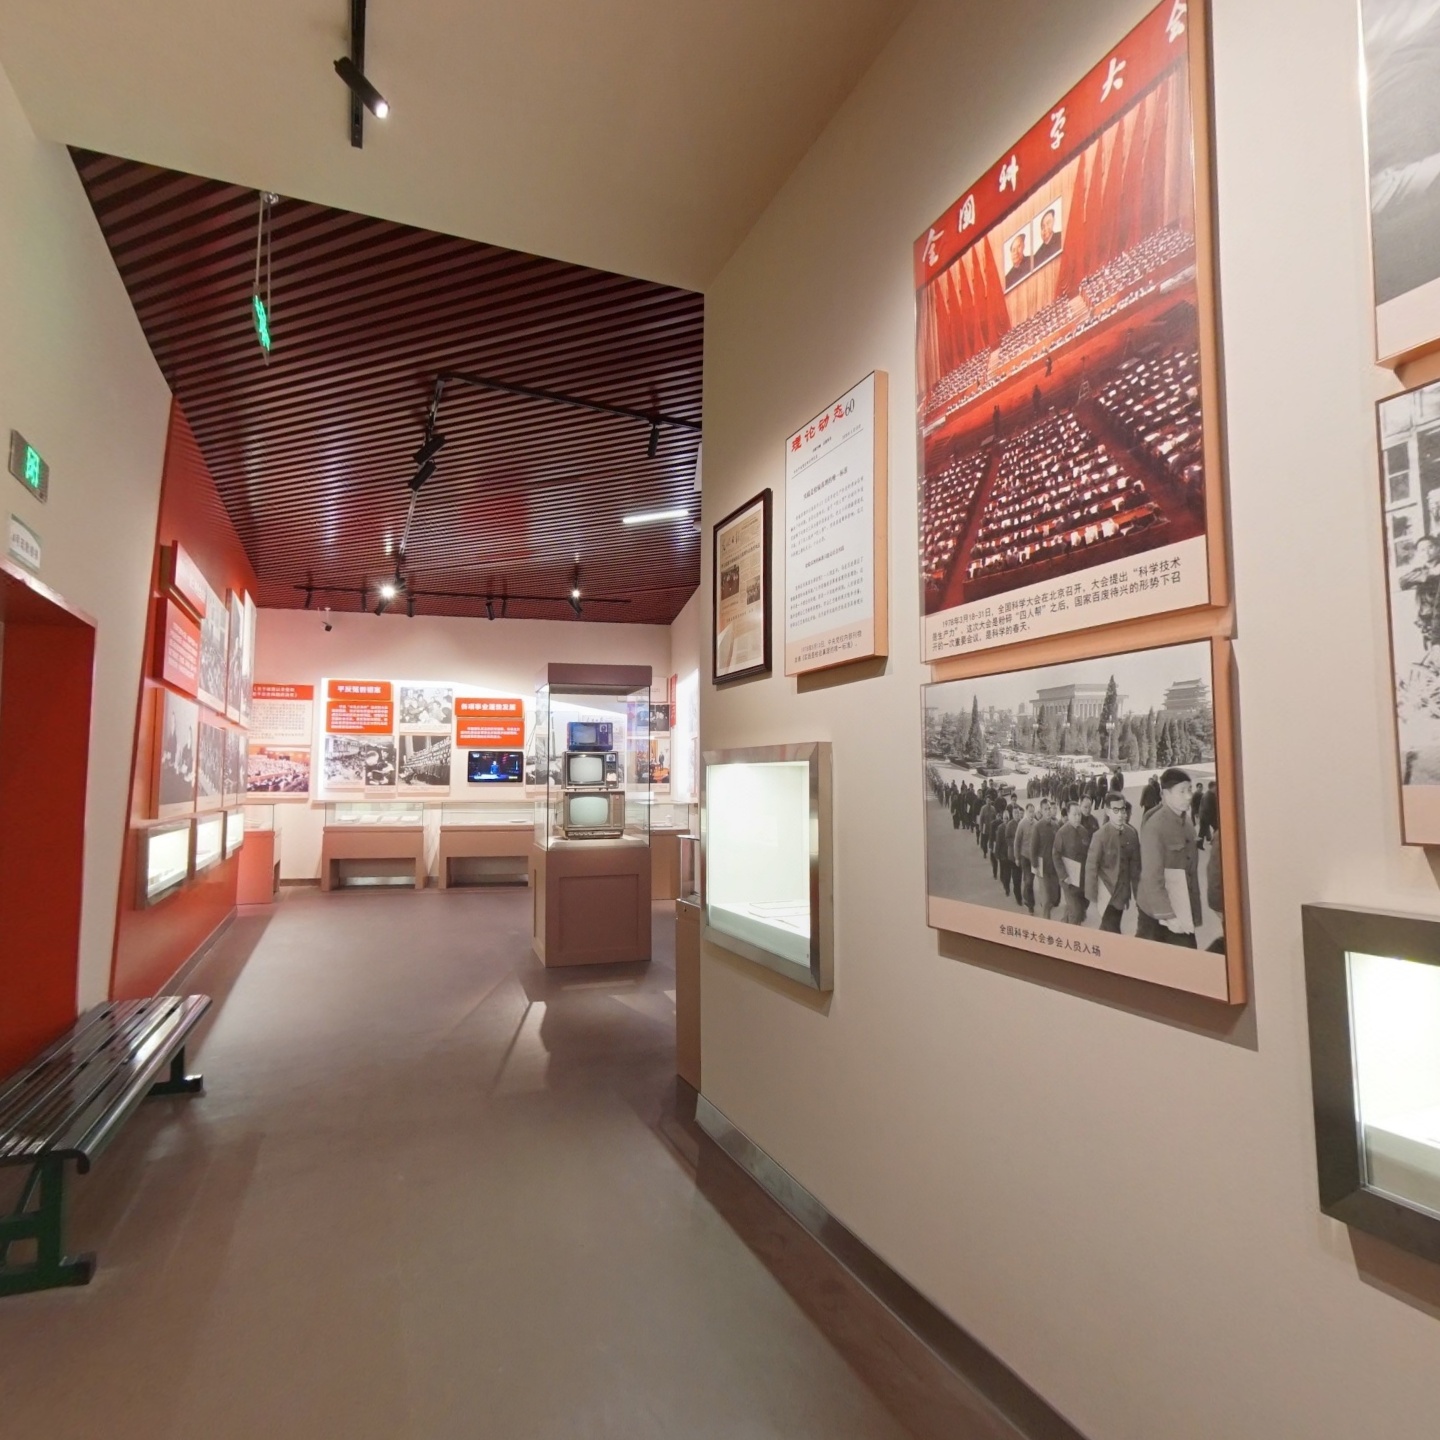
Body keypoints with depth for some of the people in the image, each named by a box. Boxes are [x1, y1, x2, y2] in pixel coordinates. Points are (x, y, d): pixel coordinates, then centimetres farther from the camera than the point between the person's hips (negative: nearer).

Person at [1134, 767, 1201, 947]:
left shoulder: (1186, 822, 5)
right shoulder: (1154, 826, -16)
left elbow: (1191, 871, 8)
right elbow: (1151, 877, -17)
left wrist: (1195, 912, 7)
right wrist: (1167, 915, -19)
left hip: (1183, 911, 6)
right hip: (1156, 910, -6)